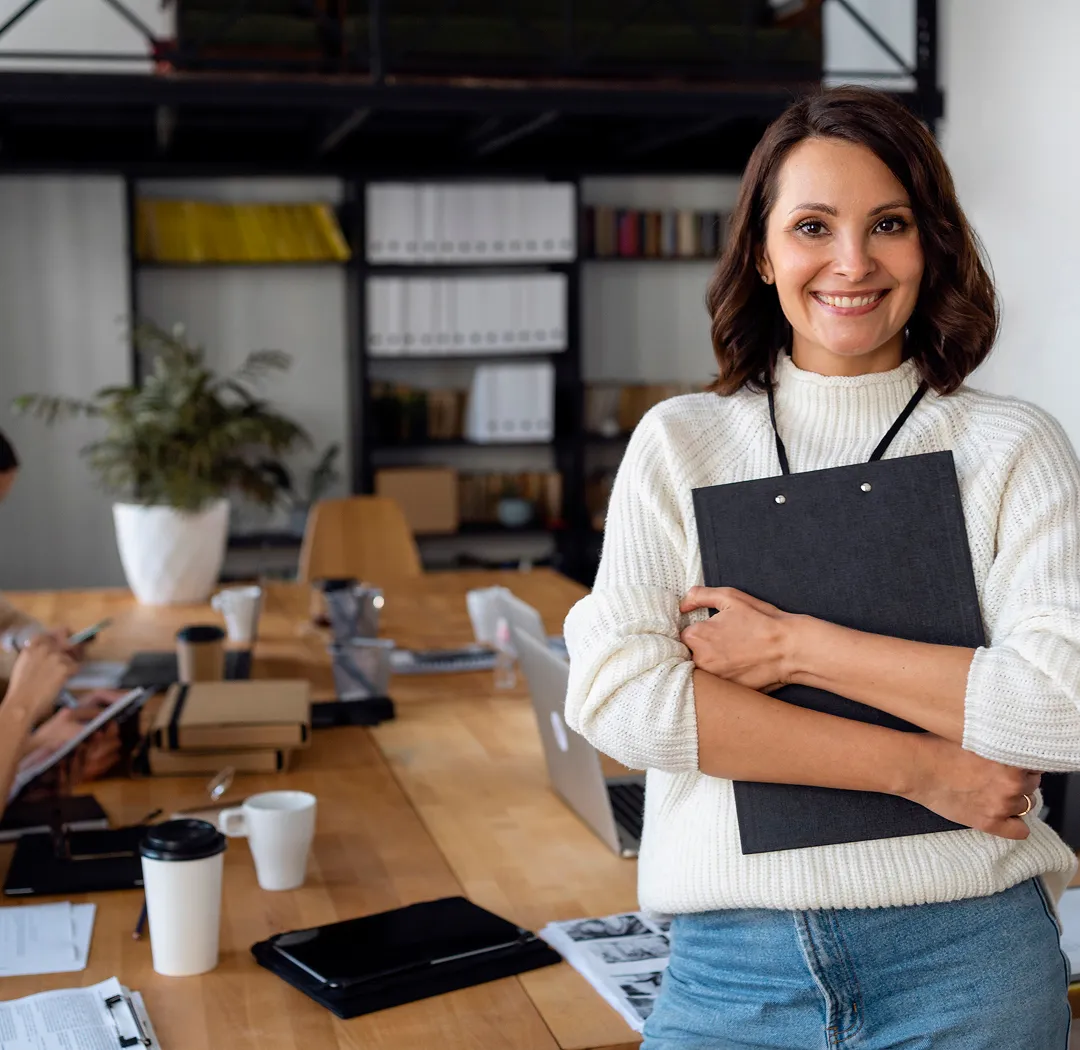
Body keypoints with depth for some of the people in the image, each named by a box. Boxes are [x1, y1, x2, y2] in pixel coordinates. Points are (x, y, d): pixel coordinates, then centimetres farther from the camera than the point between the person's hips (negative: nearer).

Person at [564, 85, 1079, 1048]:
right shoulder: (680, 443, 2)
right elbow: (614, 694, -10)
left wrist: (797, 646, -14)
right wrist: (919, 768, -13)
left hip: (967, 964, 0)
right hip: (732, 961, 1)